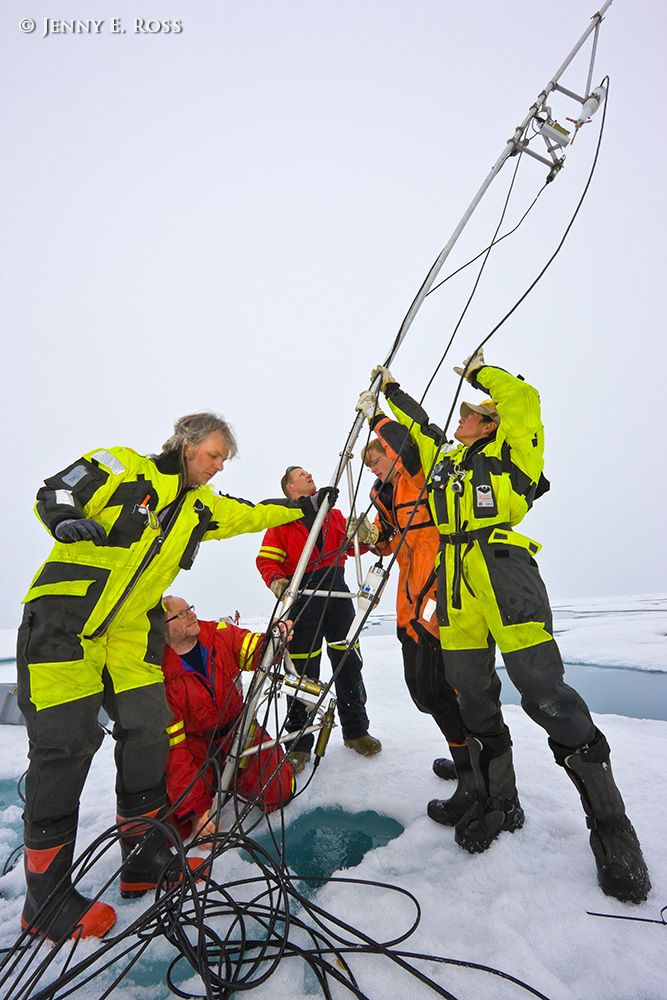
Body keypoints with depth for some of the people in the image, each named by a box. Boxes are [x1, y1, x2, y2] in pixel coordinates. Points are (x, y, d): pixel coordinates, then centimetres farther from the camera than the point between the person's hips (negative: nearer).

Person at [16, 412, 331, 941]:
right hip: (64, 619, -6)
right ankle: (45, 897, 11)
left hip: (131, 630, 6)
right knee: (66, 742, -6)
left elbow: (249, 514, 20)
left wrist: (301, 506, 21)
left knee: (148, 729, 2)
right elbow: (52, 492, -5)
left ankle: (146, 858, 21)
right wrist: (68, 520, -26)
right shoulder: (122, 466, -5)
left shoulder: (200, 505, 12)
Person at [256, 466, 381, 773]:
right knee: (303, 670, 0)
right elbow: (266, 559, -3)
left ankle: (355, 730, 28)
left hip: (337, 592, 4)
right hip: (303, 598, -4)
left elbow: (352, 545, 16)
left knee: (348, 662, 10)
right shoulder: (282, 519, 3)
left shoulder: (334, 513, 17)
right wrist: (276, 581, -22)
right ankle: (298, 742, 16)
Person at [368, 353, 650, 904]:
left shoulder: (508, 451, 11)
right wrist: (392, 390, 48)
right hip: (455, 581, 6)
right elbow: (418, 424, 39)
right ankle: (498, 801, 27)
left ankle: (610, 822, 10)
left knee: (544, 690, -9)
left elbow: (522, 399, 0)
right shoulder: (443, 457, 26)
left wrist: (480, 371, 16)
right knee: (473, 695, 9)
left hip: (504, 570, -6)